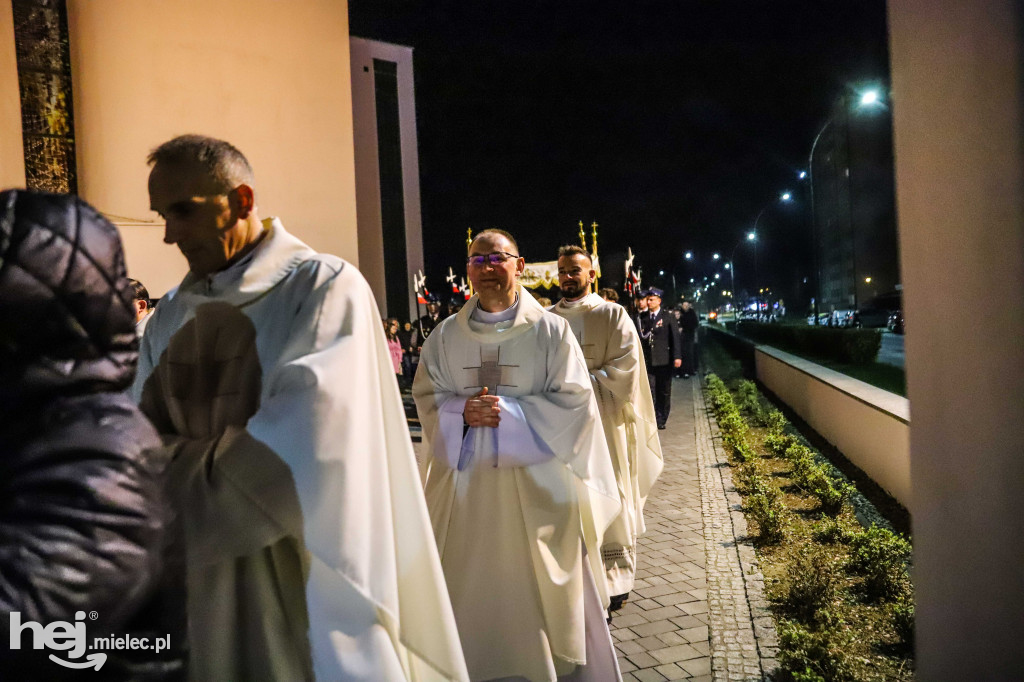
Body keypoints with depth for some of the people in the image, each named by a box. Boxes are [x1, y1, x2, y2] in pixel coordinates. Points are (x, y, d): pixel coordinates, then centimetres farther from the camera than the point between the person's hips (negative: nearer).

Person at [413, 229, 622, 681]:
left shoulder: (550, 331, -3)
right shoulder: (446, 335, 5)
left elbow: (575, 401, -7)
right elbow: (426, 398, 7)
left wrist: (508, 411, -18)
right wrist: (462, 411, -14)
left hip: (536, 484, -2)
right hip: (465, 483, 3)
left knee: (541, 590, 7)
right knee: (472, 589, 10)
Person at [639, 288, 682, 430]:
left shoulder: (668, 317, 2)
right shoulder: (642, 317, 8)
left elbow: (675, 337, -1)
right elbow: (641, 337, 12)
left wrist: (677, 357, -8)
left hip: (664, 360, -1)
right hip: (647, 360, 1)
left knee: (664, 391, 6)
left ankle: (661, 420, 15)